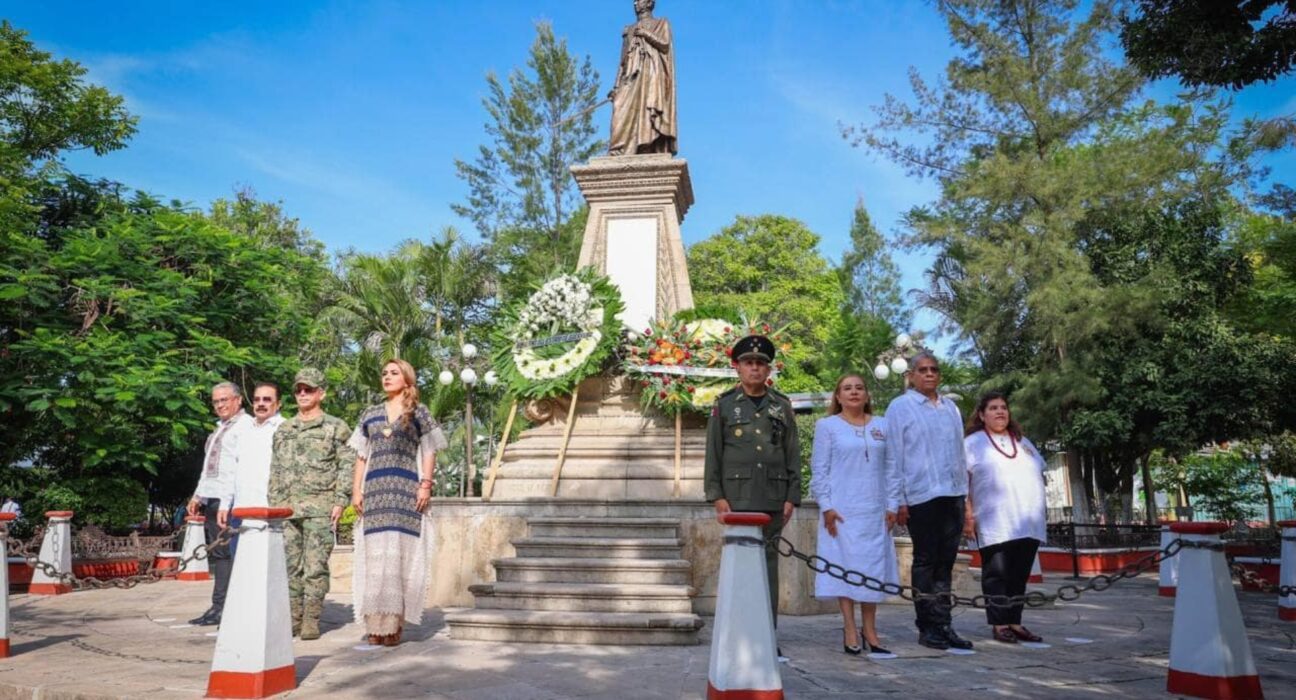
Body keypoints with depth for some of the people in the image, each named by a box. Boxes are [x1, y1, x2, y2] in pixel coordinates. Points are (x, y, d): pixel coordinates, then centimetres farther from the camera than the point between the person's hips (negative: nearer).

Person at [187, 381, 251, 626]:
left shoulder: (247, 426, -6)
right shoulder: (219, 429, 24)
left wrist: (228, 502, -22)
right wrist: (197, 496, 21)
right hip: (211, 500, 9)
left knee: (225, 553, -9)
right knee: (216, 554, 8)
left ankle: (221, 608, -6)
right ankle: (219, 608, 11)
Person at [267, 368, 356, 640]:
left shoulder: (335, 427, 2)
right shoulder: (283, 430, 17)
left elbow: (348, 465, -3)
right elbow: (275, 471, 19)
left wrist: (340, 501, -10)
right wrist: (274, 504, 12)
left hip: (320, 508, -4)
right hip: (288, 508, 5)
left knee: (316, 566, -4)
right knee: (290, 566, 6)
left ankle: (311, 621, 3)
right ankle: (292, 619, 15)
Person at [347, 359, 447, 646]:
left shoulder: (419, 412, 8)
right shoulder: (370, 414, 18)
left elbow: (429, 452, 3)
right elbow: (361, 456, 17)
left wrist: (426, 485, -8)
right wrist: (356, 490, 7)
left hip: (406, 492, -3)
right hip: (374, 491, 3)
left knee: (399, 554, -6)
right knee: (374, 555, 0)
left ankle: (394, 623, -2)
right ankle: (375, 623, 4)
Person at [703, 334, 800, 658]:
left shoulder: (782, 406, 11)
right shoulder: (724, 405, 7)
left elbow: (793, 455, 9)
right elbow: (713, 453, 3)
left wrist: (791, 497, 2)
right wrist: (717, 496, -4)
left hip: (773, 498, 2)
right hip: (736, 496, -1)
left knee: (769, 564, 4)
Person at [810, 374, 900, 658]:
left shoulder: (882, 426, 11)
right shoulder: (827, 426, 4)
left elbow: (891, 468, 12)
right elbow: (819, 470, 1)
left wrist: (892, 505, 5)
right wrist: (826, 506, -7)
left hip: (875, 511, 3)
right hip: (841, 511, -3)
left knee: (874, 568, 4)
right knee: (845, 565, -2)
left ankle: (870, 631, 14)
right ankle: (850, 630, 6)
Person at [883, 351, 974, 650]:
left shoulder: (951, 408, 17)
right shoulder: (900, 407, 1)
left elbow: (960, 452, 19)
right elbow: (894, 457, -2)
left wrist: (965, 492, 13)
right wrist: (899, 500, -7)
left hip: (953, 494, 5)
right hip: (921, 495, -5)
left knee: (945, 563, 9)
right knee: (925, 562, 2)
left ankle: (943, 625, 16)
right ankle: (927, 628, 9)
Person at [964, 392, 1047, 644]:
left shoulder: (1023, 442, 21)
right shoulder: (972, 443, 3)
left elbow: (1039, 475, 22)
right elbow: (962, 481, -3)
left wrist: (1038, 511, 13)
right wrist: (968, 514, -12)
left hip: (1028, 523, 5)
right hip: (994, 525, -5)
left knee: (1019, 575, 7)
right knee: (997, 574, -3)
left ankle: (1014, 622, 15)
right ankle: (999, 624, 3)